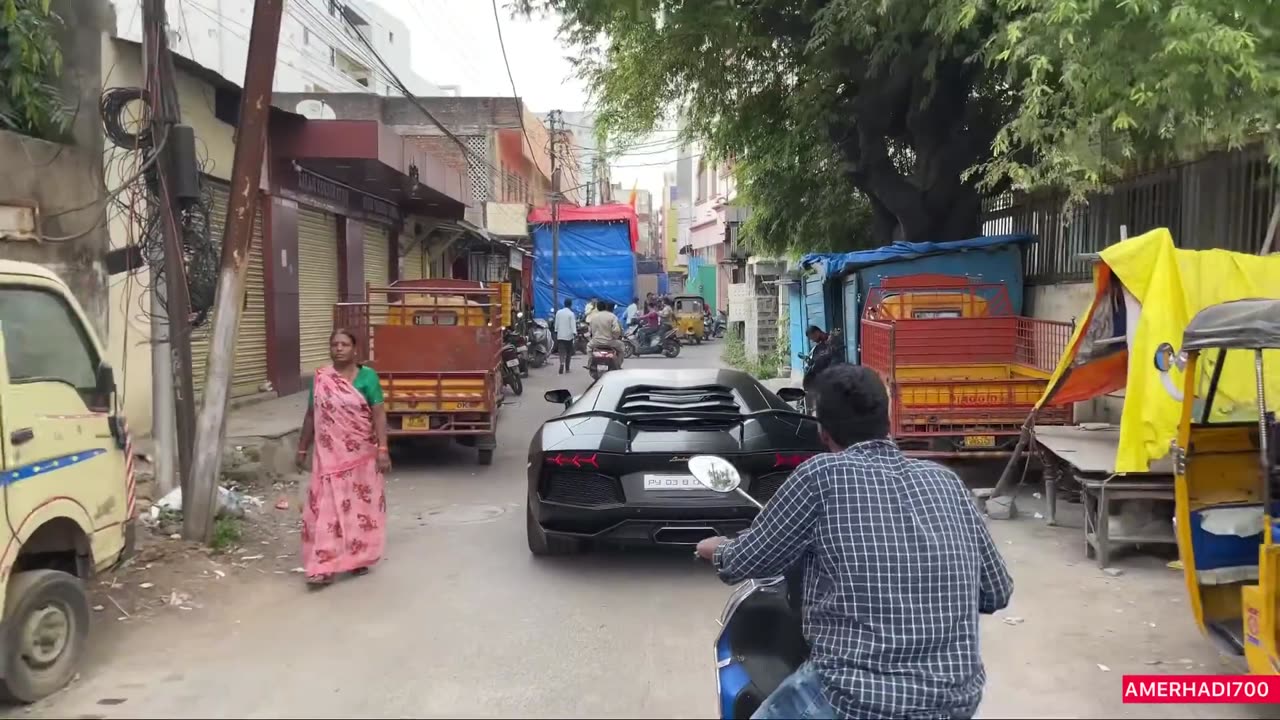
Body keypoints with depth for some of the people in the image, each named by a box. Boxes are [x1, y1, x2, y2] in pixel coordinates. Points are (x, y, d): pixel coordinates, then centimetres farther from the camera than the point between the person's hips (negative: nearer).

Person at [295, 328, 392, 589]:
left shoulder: (367, 376, -6)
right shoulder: (320, 378, 4)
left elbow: (379, 414, -9)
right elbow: (311, 416, 11)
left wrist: (382, 449, -17)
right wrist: (302, 449, 12)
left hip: (360, 456, -2)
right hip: (329, 456, 2)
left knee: (360, 506, 8)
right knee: (326, 507, -1)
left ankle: (359, 558, 23)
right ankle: (324, 566, 0)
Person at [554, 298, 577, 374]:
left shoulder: (558, 312, 5)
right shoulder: (571, 313, -8)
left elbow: (556, 323, 10)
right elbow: (573, 325, -14)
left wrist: (556, 331, 21)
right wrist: (575, 333, -17)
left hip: (560, 335, 2)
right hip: (568, 335, -2)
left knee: (561, 352, -3)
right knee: (568, 352, 11)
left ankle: (562, 368, -22)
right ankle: (566, 368, 17)